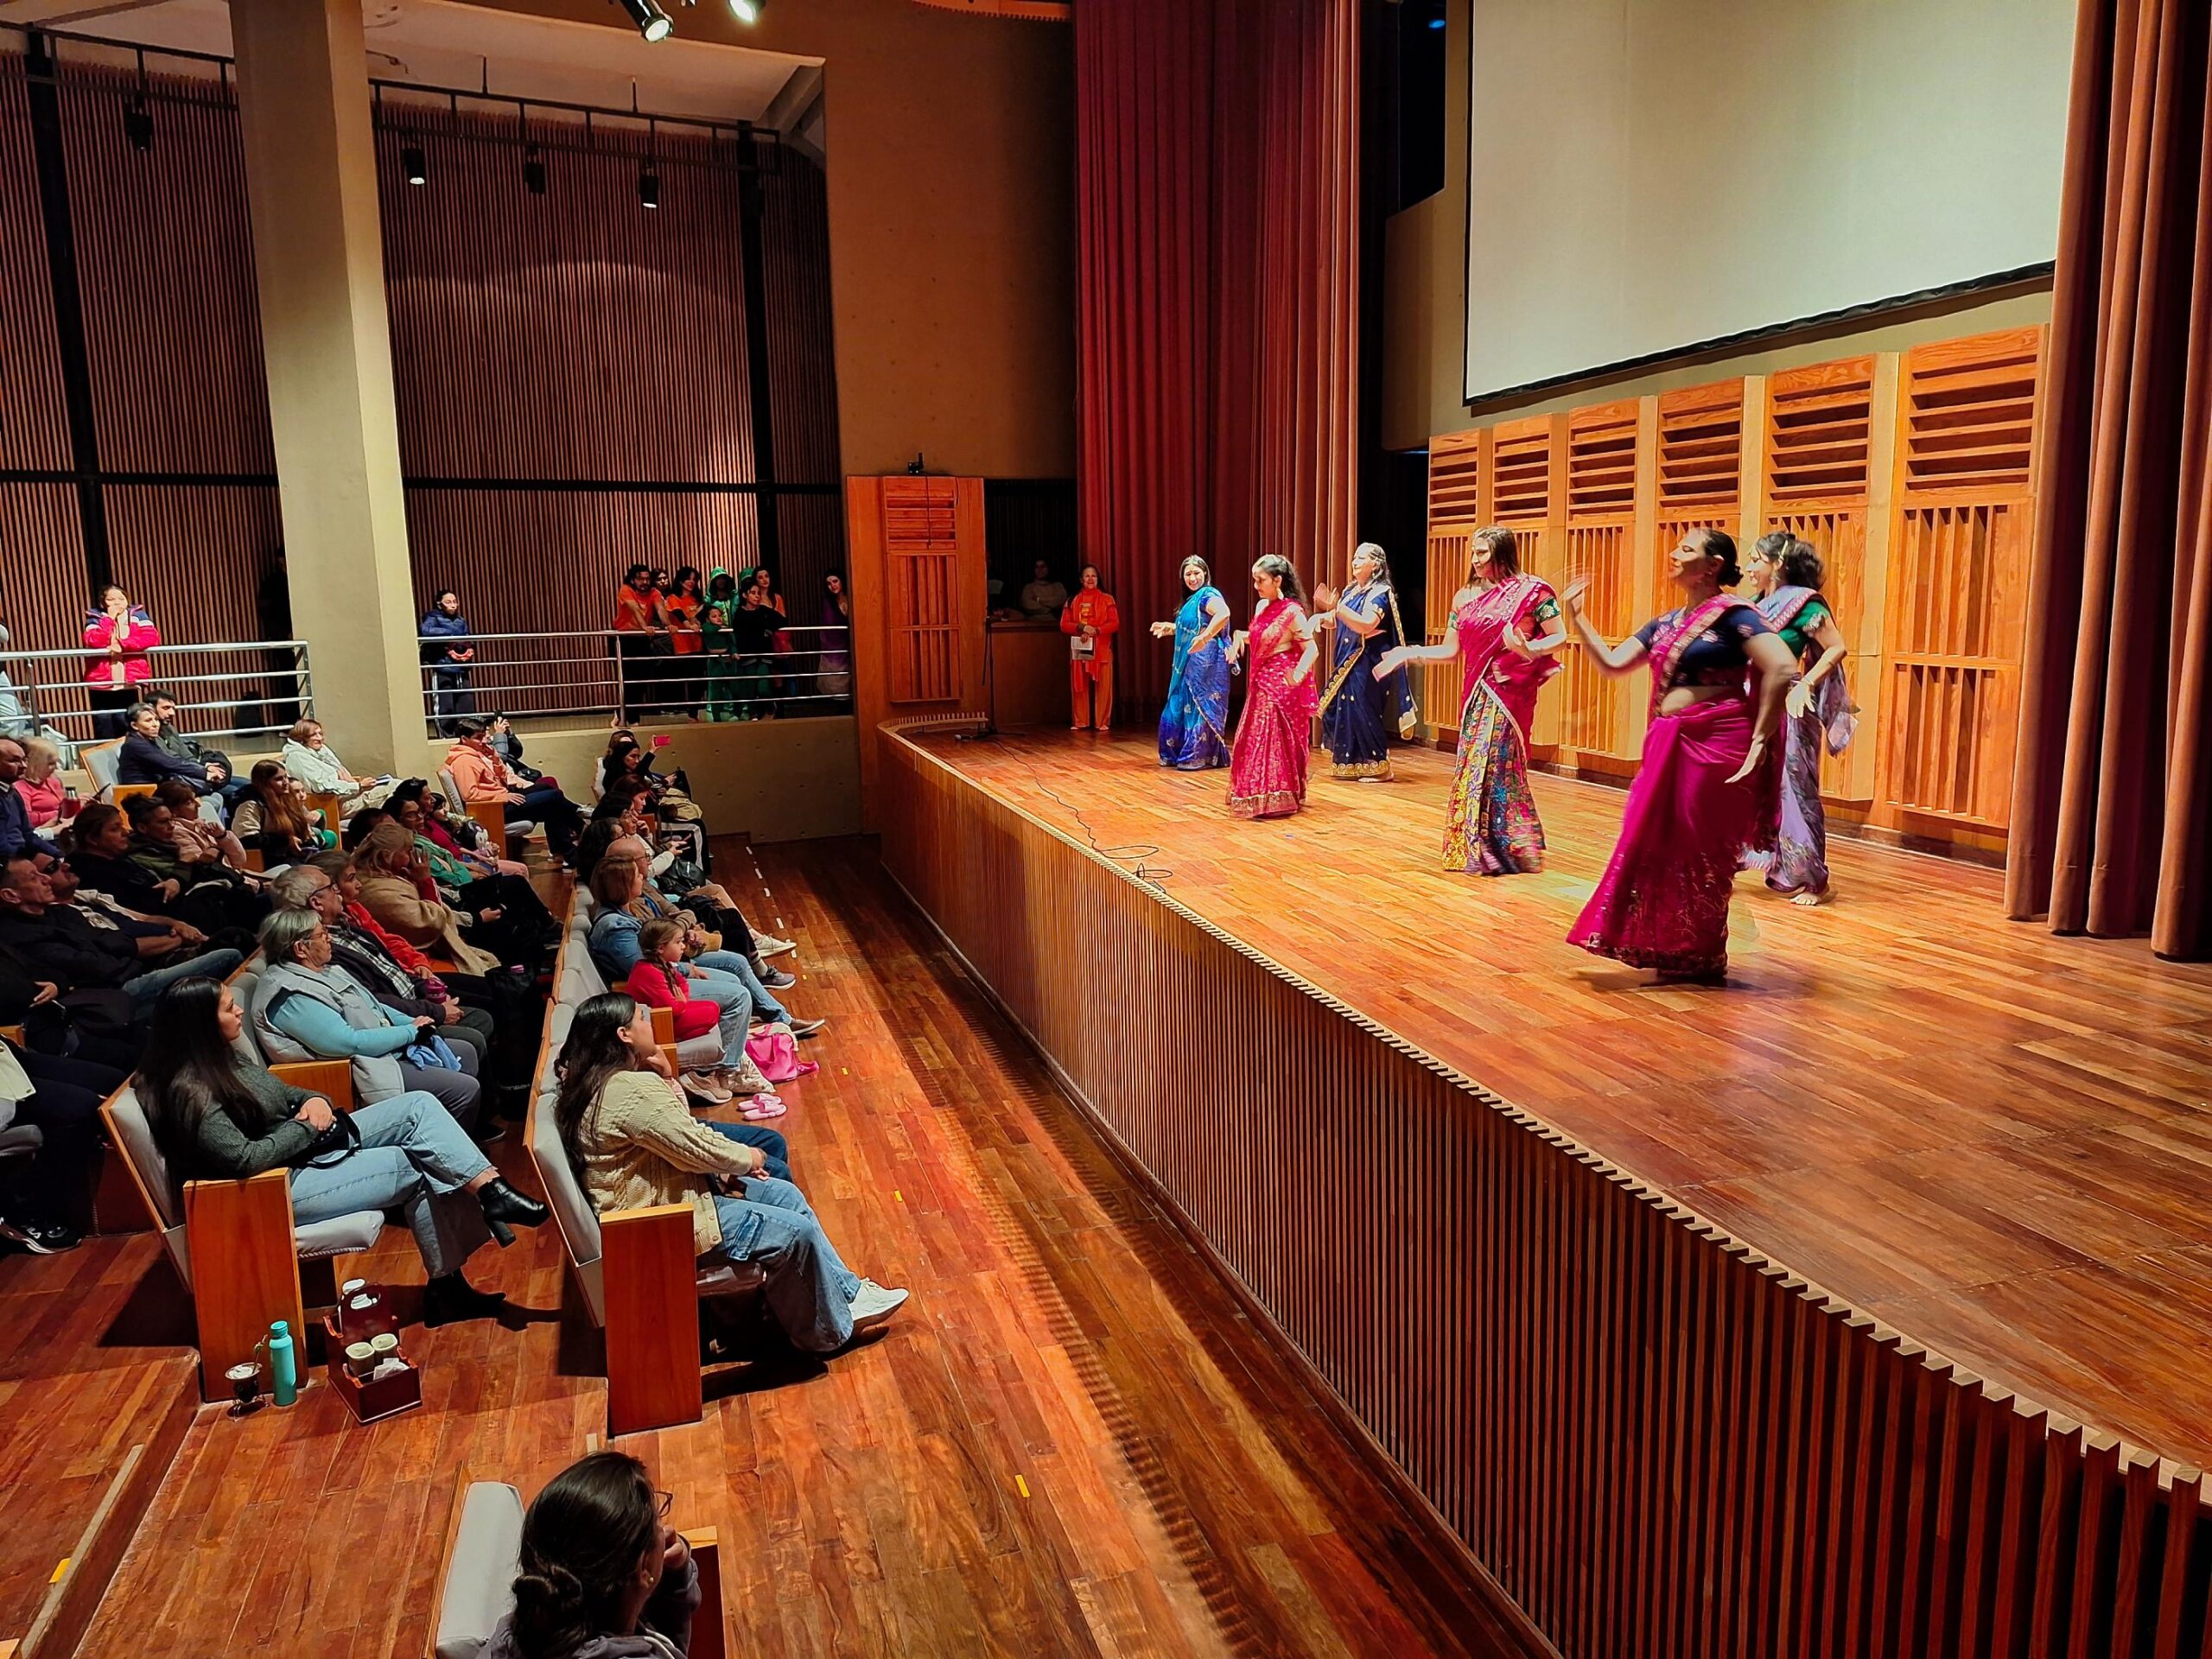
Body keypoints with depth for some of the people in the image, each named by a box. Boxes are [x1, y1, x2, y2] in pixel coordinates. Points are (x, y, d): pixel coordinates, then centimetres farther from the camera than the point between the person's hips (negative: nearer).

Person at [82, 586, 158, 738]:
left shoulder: (137, 614, 6)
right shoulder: (95, 617, 5)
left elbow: (153, 638, -9)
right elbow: (93, 642, -13)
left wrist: (122, 645, -16)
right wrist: (109, 618, -11)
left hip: (129, 684, 0)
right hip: (101, 684, 0)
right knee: (105, 735, 2)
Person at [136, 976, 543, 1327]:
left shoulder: (222, 1060, 9)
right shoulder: (190, 1091, -20)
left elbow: (287, 1094, 20)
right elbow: (244, 1159, -27)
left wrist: (315, 1101, -2)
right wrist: (305, 1127, -14)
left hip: (311, 1146, 10)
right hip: (281, 1187, -9)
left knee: (418, 1106, -8)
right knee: (416, 1165, -19)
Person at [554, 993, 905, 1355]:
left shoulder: (599, 1079, 6)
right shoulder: (633, 1092, -29)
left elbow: (679, 1133, 14)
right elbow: (699, 1148, -22)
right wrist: (748, 1157, -5)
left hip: (661, 1193, 11)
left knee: (787, 1196, 10)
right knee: (796, 1232, -10)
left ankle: (846, 1292, 19)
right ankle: (829, 1331, 11)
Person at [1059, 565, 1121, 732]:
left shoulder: (1107, 599, 5)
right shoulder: (1072, 600, 10)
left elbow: (1115, 624, -2)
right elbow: (1064, 625, 4)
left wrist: (1096, 630, -16)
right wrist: (1082, 627, -13)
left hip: (1101, 649, -2)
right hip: (1080, 649, 2)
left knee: (1103, 686, -4)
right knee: (1079, 686, 2)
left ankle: (1103, 722, 1)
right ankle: (1080, 722, 8)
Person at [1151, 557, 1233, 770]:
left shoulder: (1208, 595, -10)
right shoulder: (1192, 600, 19)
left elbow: (1224, 613, -31)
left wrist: (1205, 637, -39)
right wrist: (1170, 628, 24)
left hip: (1206, 662, -10)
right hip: (1190, 664, 10)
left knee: (1200, 706, -6)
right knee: (1182, 706, 12)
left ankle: (1198, 757, -1)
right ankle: (1178, 754, 20)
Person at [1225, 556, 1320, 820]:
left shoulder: (1292, 611, -15)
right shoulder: (1262, 607, 8)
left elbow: (1312, 650, -17)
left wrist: (1296, 677, -27)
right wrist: (1240, 637, 4)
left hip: (1281, 686, -8)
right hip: (1261, 684, 8)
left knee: (1276, 740, -3)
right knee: (1254, 740, 11)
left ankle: (1276, 799, 6)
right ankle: (1258, 797, 23)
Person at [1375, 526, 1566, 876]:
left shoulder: (1531, 590, -3)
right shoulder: (1466, 597, 12)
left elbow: (1559, 636, -7)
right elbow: (1451, 650, 14)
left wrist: (1530, 649, -25)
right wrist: (1411, 653, 3)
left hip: (1510, 691, -6)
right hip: (1475, 692, 6)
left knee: (1496, 764, -8)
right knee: (1473, 765, 7)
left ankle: (1500, 849, 2)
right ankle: (1472, 847, 16)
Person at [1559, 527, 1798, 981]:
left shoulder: (1733, 615, -8)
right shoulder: (1665, 623, 14)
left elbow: (1783, 669, -18)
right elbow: (1612, 663, 13)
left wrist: (1760, 739, -18)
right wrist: (1575, 618, 6)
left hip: (1715, 742, -7)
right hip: (1667, 744, 8)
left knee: (1701, 851, 2)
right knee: (1654, 842, 9)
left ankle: (1702, 959, 17)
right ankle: (1670, 951, 22)